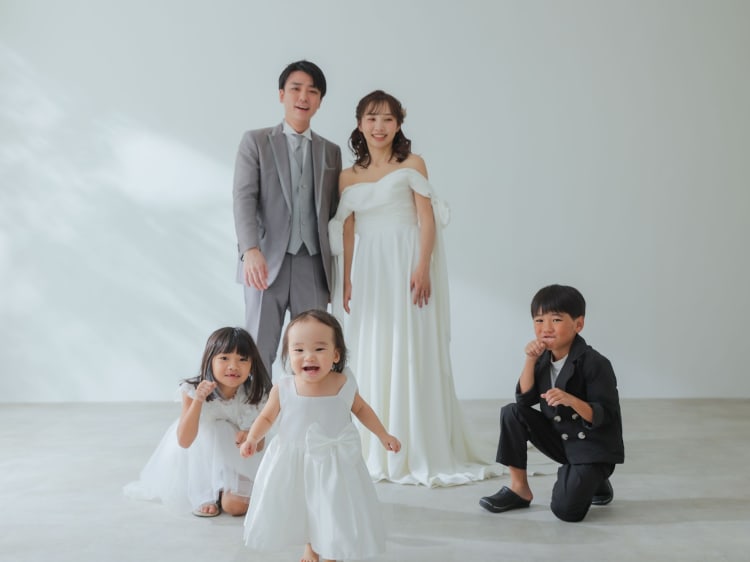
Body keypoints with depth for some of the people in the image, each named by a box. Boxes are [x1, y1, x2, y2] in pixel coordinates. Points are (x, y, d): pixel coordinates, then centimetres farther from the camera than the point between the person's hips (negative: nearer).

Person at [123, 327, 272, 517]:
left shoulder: (255, 396, -19)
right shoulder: (194, 391, -23)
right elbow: (184, 441, -31)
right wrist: (198, 400, -42)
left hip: (237, 462, 1)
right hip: (199, 458, 0)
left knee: (236, 505, -25)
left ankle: (223, 490, 11)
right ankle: (205, 495, -12)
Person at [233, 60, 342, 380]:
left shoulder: (331, 152, 16)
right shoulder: (255, 142, 7)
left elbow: (334, 212, 15)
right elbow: (244, 198, -6)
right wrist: (251, 250, -23)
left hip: (313, 266, 3)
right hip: (267, 263, -2)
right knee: (259, 352, -1)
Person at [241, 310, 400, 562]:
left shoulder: (344, 385, -14)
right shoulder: (283, 389, -17)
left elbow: (361, 409, 6)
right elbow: (267, 417, 0)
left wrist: (383, 435, 6)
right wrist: (252, 439, -16)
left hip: (335, 463, 0)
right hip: (294, 462, 1)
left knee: (335, 510, 4)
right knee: (302, 507, 16)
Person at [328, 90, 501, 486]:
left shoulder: (412, 165, 3)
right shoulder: (348, 177, 13)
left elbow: (427, 220, -5)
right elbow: (347, 232, 10)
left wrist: (423, 268, -16)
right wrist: (346, 281, 2)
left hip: (406, 265, -4)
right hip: (368, 271, 4)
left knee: (412, 354, -3)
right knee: (369, 356, 6)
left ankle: (422, 454, 6)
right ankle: (375, 454, 17)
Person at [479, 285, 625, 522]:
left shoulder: (595, 363, -21)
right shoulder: (543, 359, -1)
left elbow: (605, 417, -22)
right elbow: (525, 399, -8)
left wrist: (571, 400, -38)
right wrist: (530, 361, -18)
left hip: (593, 447, -6)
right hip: (559, 438, 6)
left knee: (566, 510, -22)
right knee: (511, 413, -12)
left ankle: (595, 482, 13)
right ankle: (519, 488, -1)